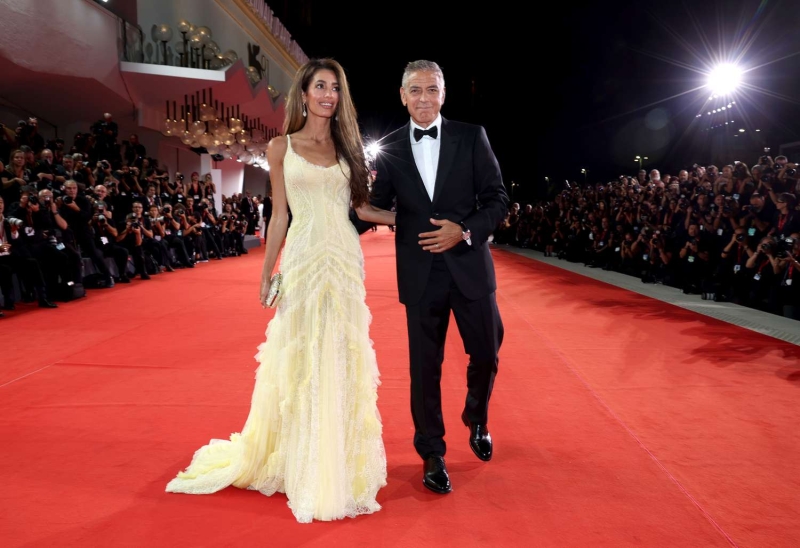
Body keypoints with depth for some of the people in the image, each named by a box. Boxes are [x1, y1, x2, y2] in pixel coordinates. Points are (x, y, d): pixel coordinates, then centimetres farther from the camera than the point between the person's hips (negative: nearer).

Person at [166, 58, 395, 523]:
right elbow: (280, 215, 4)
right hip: (304, 259, -2)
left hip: (346, 259, 3)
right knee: (300, 362, 2)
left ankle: (339, 466, 23)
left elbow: (363, 206, 10)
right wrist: (267, 274, 1)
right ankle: (304, 467, 19)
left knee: (343, 362, 7)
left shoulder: (347, 146, 11)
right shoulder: (282, 148, 5)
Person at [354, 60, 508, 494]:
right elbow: (376, 209, 6)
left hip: (469, 266, 0)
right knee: (425, 366, 7)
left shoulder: (471, 136, 0)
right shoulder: (389, 148, 3)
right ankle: (432, 454, 25)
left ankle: (476, 420, 43)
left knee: (486, 353, 12)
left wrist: (465, 230, -16)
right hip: (420, 273, 0)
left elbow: (497, 198, -1)